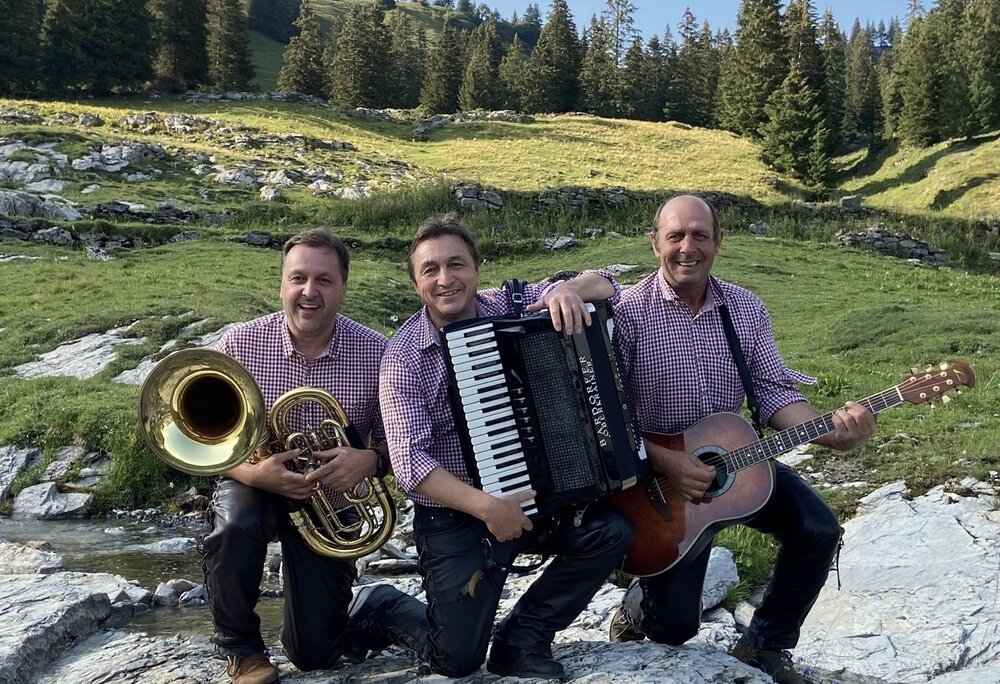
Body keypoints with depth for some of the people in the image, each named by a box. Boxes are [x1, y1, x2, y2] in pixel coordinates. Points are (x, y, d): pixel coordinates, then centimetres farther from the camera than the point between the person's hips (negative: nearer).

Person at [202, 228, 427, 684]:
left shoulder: (376, 353, -15)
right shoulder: (239, 345, -14)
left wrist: (369, 462, -29)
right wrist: (254, 472, -30)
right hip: (256, 487, 1)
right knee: (234, 527, -36)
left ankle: (371, 611, 34)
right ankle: (240, 646, -5)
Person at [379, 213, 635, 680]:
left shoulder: (508, 307, -4)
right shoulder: (403, 357, -13)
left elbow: (603, 285, -2)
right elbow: (409, 461, -23)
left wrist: (569, 289, -26)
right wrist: (486, 507, -35)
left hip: (529, 491, 4)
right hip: (454, 512, -4)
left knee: (612, 532, -19)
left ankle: (522, 639, 0)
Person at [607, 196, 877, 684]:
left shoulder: (745, 309, -2)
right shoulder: (629, 314, -18)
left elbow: (773, 390, -2)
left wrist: (831, 433, -19)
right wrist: (664, 462, -28)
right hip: (658, 475, -5)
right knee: (674, 626, -6)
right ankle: (642, 601, 33)